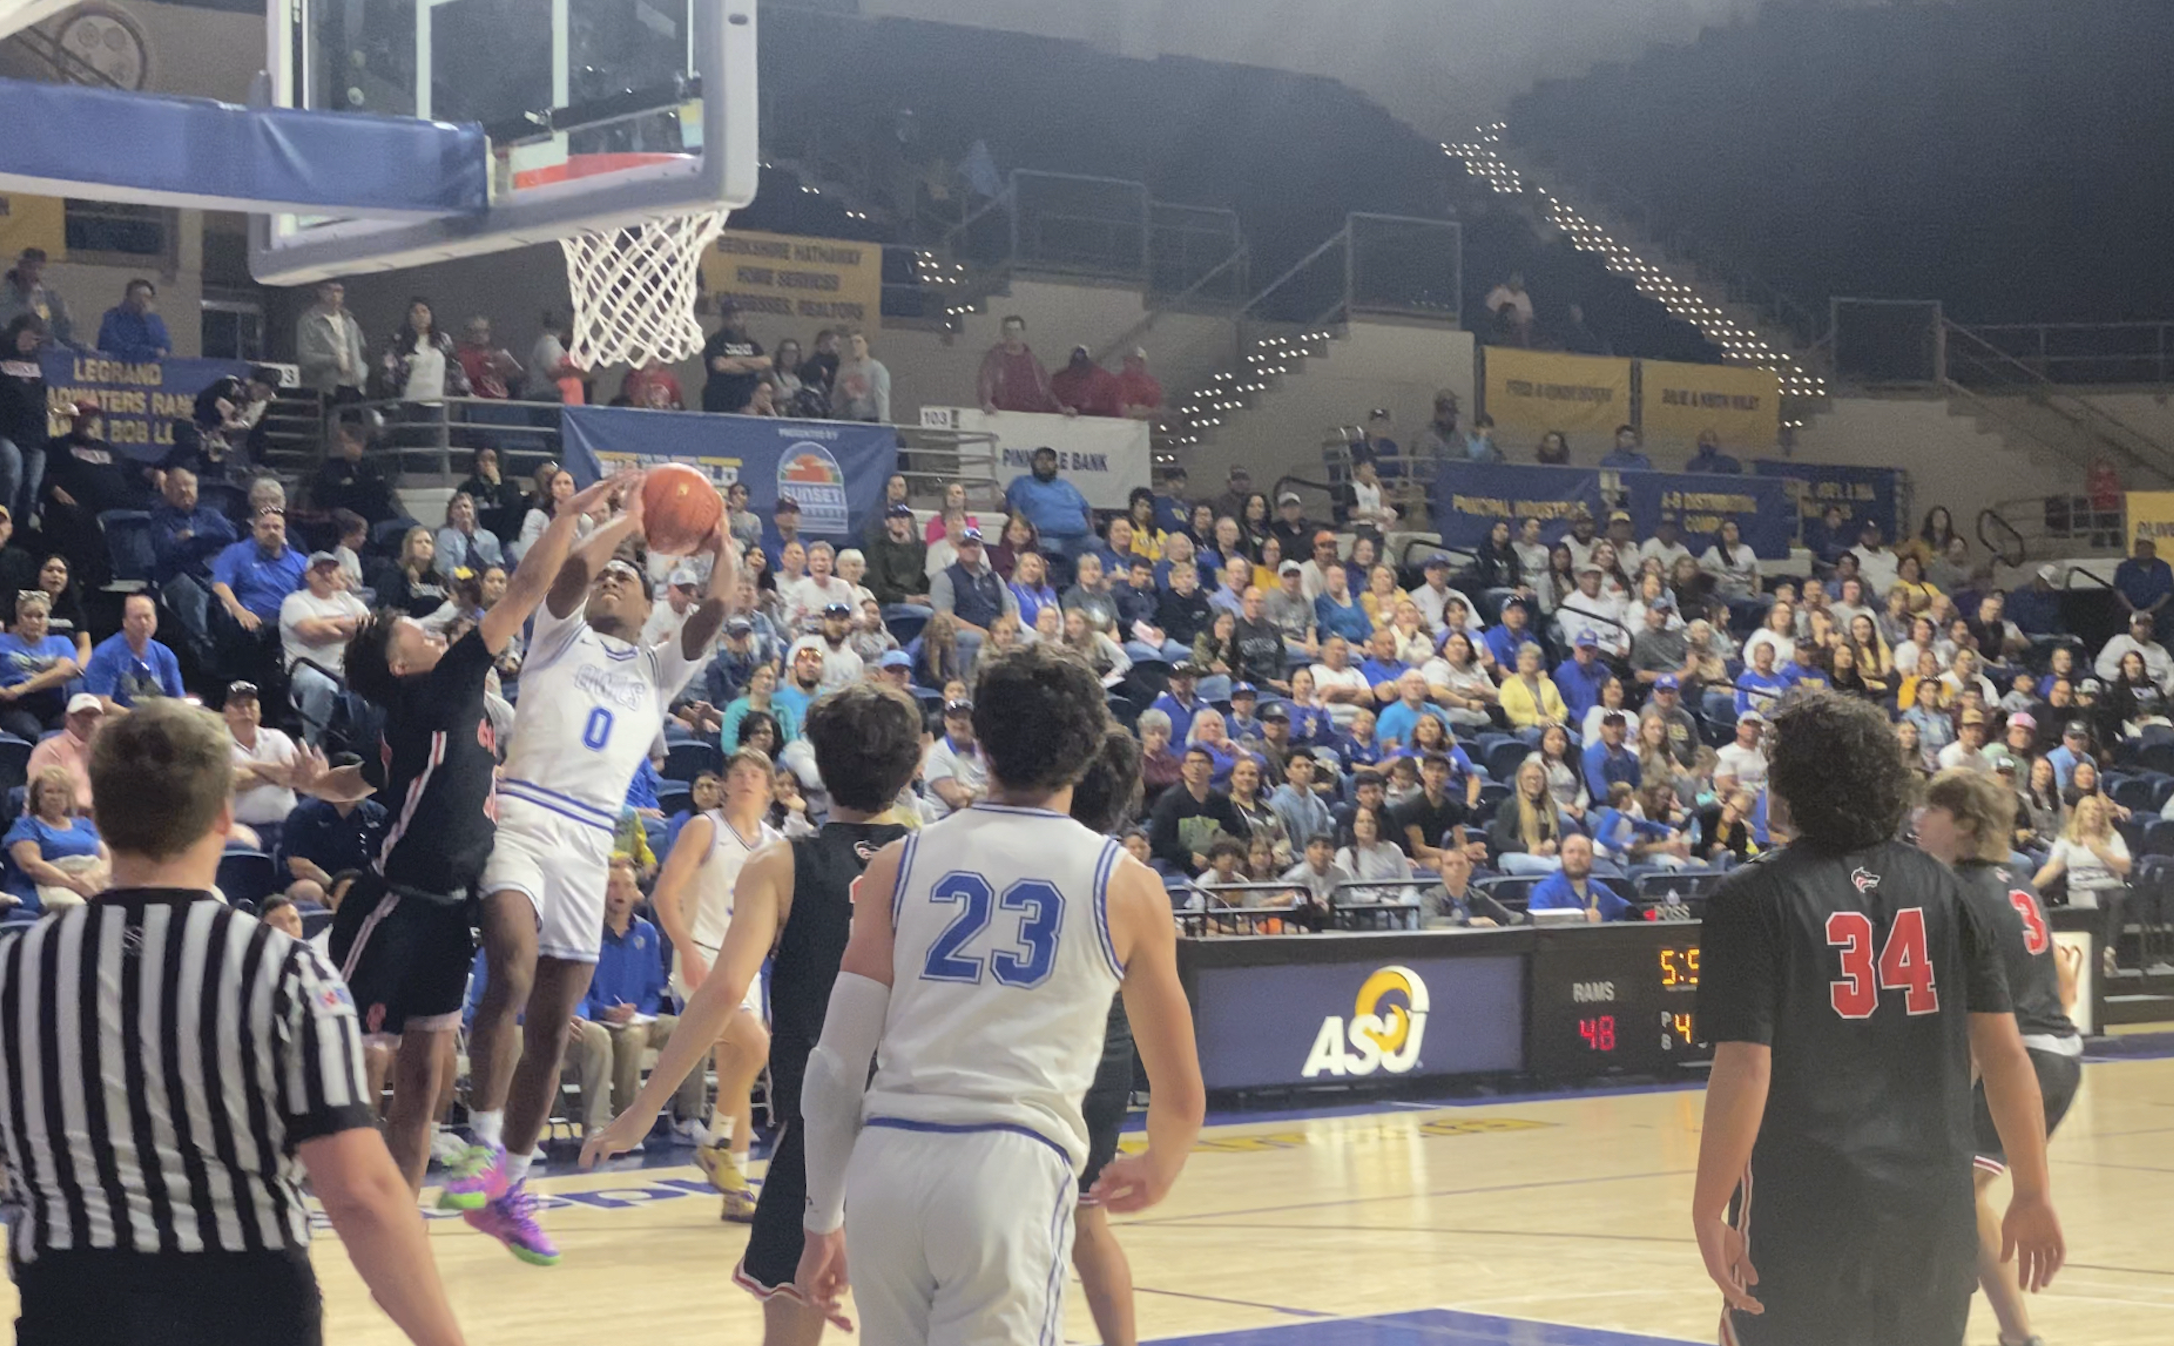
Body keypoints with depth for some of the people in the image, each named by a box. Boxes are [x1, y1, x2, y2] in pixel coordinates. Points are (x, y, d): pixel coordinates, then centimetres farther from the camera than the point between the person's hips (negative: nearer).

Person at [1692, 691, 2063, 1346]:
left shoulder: (1754, 897, -7)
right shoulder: (1941, 888, 5)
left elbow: (1744, 1071, -14)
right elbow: (2005, 1053, 3)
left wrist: (1708, 1212, -8)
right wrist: (2033, 1194, 10)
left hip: (1803, 1216, -4)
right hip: (1934, 1214, 4)